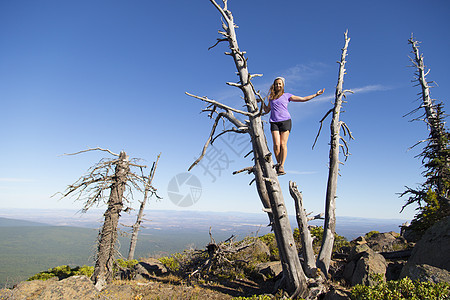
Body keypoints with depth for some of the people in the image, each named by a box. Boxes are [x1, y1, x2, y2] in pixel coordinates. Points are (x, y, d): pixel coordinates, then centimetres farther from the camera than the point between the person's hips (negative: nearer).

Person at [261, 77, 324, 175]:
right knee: (276, 144, -13)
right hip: (274, 122, 2)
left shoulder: (287, 95, 13)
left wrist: (316, 94, 12)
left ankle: (282, 166, -11)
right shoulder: (271, 97, 20)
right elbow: (266, 110, 27)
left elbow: (303, 99, 14)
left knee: (283, 144, -12)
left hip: (285, 121, -2)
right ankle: (278, 163, -1)